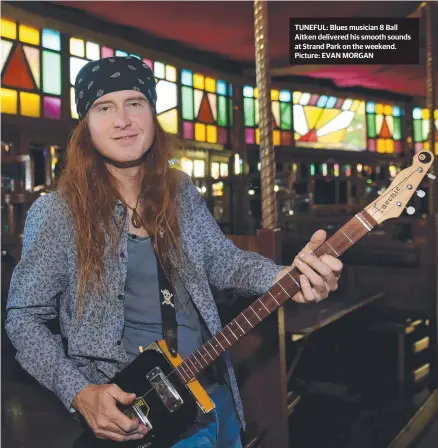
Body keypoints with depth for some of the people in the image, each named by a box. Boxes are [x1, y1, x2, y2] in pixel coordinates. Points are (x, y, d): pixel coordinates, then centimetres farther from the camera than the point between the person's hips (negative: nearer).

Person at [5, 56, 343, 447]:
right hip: (125, 409, -4)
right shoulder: (56, 212, -12)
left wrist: (287, 277, -20)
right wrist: (79, 393, -16)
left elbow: (222, 258, -1)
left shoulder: (181, 192, 0)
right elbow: (23, 317, -7)